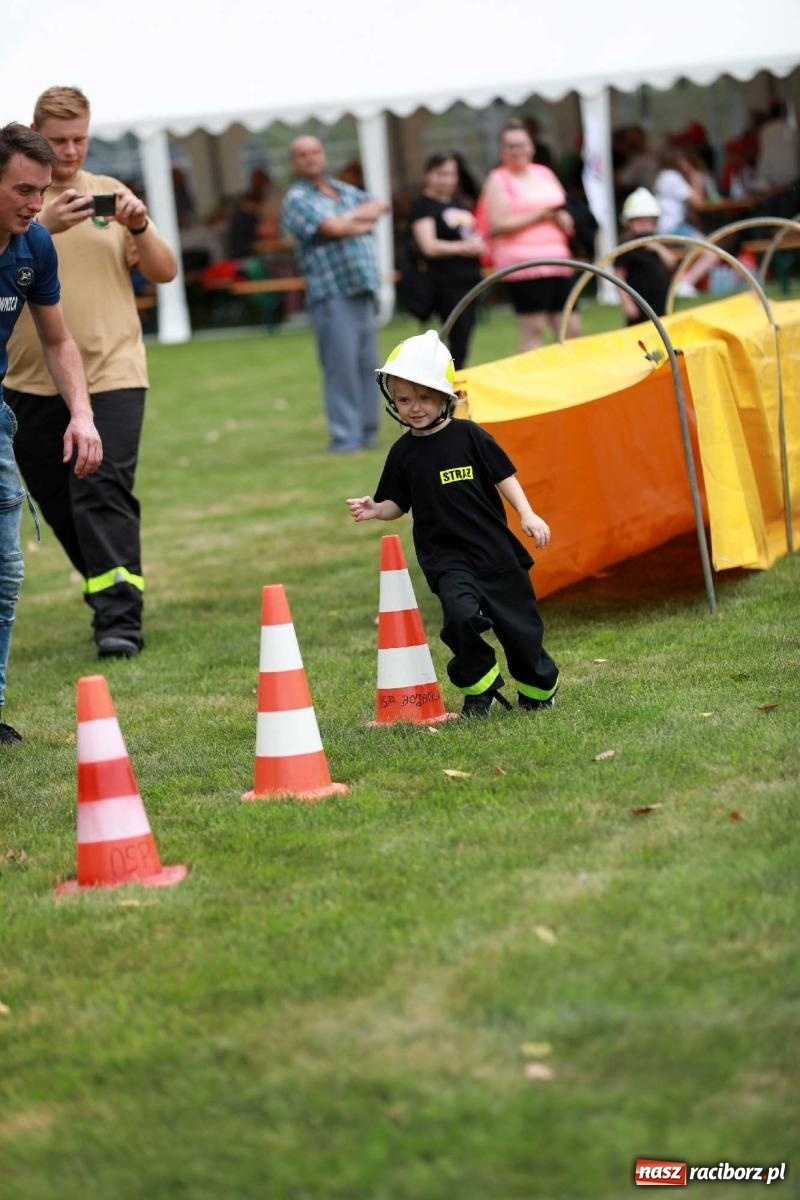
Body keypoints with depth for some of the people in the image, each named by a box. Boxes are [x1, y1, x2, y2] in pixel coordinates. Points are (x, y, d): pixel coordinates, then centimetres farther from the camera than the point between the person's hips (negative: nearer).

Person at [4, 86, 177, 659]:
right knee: (58, 501, 8)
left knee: (104, 489, -15)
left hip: (111, 371, -1)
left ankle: (119, 618, -19)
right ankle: (112, 595, 26)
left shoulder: (111, 193, 9)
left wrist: (139, 225, -10)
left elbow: (165, 272, 8)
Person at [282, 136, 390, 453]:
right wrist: (361, 215, 3)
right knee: (341, 364, -9)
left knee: (367, 364, 7)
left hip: (362, 289, 6)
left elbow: (378, 208, 8)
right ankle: (345, 436, -7)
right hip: (331, 293, -6)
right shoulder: (298, 199, -2)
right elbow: (332, 227, -14)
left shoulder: (346, 191, 19)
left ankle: (368, 432, 13)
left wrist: (350, 220, -7)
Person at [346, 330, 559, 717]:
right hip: (445, 556, 0)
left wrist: (527, 515, -9)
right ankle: (479, 688, -1)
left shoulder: (469, 437, -3)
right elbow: (397, 504, 8)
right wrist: (375, 509, -12)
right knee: (461, 614, -24)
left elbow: (503, 477, 1)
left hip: (494, 547, 0)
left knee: (519, 624, 6)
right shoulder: (403, 453, 2)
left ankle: (538, 689, 33)